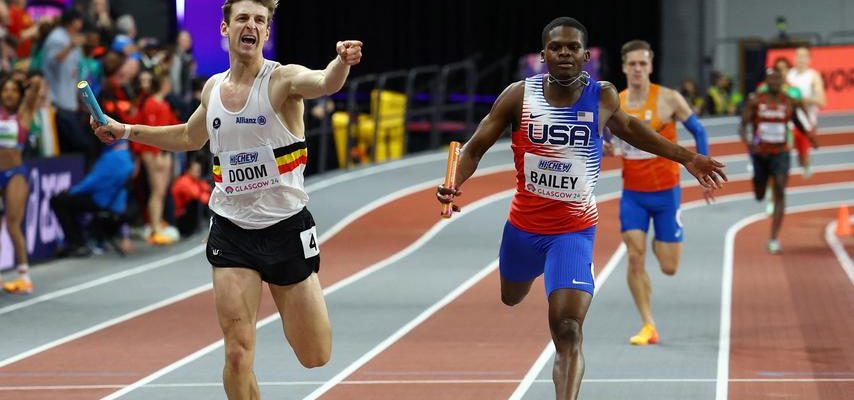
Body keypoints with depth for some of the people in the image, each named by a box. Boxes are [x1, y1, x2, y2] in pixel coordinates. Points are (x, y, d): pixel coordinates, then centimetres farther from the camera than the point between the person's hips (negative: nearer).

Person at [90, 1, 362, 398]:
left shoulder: (282, 79, -11)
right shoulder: (213, 88, 5)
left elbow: (325, 83, -36)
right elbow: (190, 136, 27)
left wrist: (341, 62, -57)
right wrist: (127, 131, 22)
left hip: (286, 228, -3)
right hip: (231, 230, 3)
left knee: (315, 357, 7)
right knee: (238, 354, -9)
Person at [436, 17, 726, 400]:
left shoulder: (603, 97, -9)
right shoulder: (519, 96, -13)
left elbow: (627, 127, 14)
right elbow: (475, 147, -6)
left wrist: (686, 157, 16)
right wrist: (454, 184, -26)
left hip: (574, 231, -2)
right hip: (523, 226, 2)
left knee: (568, 332, -20)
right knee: (511, 297, 31)